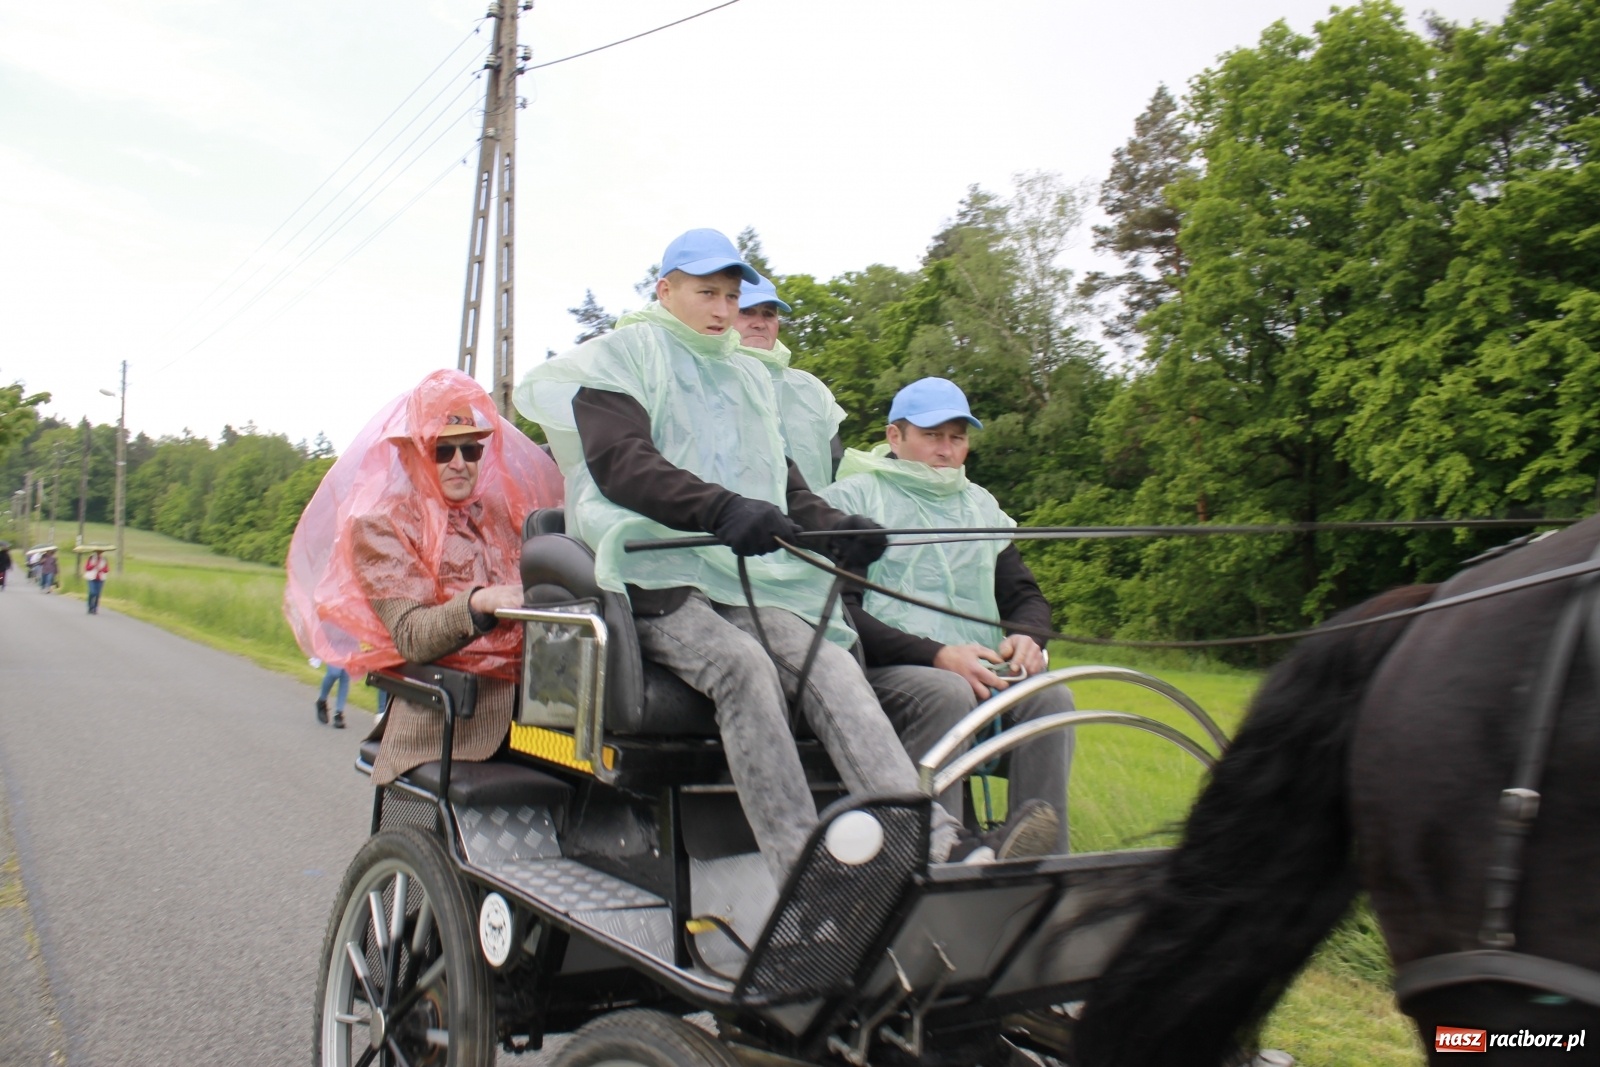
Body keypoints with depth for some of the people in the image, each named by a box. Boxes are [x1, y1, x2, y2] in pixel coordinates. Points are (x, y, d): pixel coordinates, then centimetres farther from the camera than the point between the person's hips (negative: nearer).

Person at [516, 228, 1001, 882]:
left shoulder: (747, 378, 27)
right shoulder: (620, 358, 8)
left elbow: (781, 481, 22)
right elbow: (619, 464, -11)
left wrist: (833, 526, -3)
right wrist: (721, 509, -29)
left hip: (746, 576, 5)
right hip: (655, 575, -5)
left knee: (830, 667, -24)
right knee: (743, 664, -34)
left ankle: (936, 846, -40)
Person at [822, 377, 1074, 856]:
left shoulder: (982, 505, 24)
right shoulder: (852, 498, 5)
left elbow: (1026, 596, 21)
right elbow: (840, 611, -7)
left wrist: (1027, 637, -6)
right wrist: (937, 655, -19)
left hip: (978, 671, 5)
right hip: (884, 671, -5)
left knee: (1050, 695, -23)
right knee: (947, 693, -35)